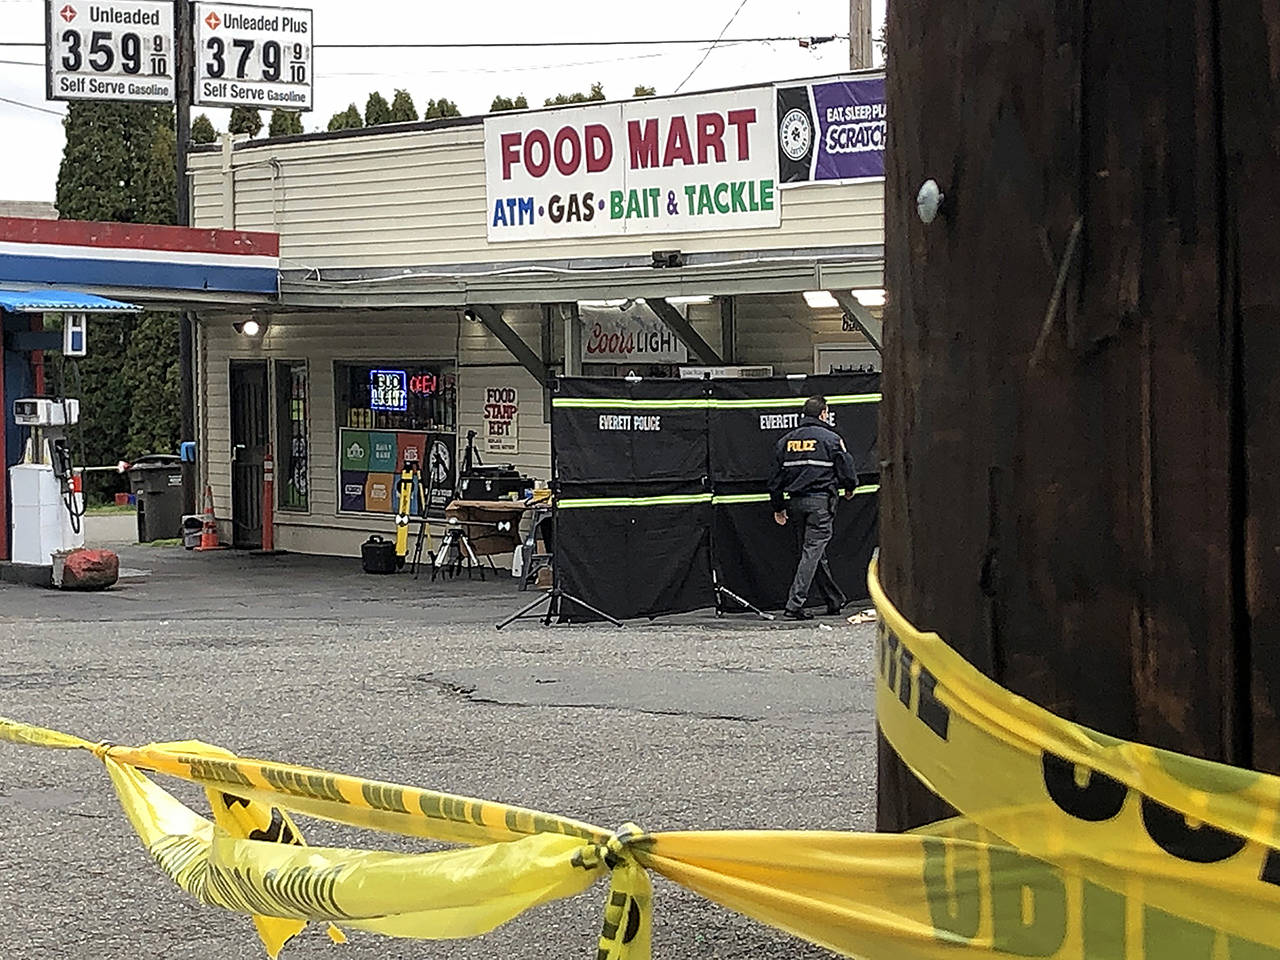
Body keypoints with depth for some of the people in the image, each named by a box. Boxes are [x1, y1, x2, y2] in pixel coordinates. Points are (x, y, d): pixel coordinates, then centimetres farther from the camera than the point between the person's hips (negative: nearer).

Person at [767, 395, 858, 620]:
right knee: (812, 552, -7)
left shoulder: (786, 440, 10)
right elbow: (847, 471, -3)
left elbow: (775, 479, 11)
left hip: (796, 502, 6)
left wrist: (779, 507, 20)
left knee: (814, 552, 14)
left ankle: (835, 601, 25)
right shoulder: (830, 439, -4)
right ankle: (794, 605, -16)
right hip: (821, 501, -6)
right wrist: (849, 489, 19)